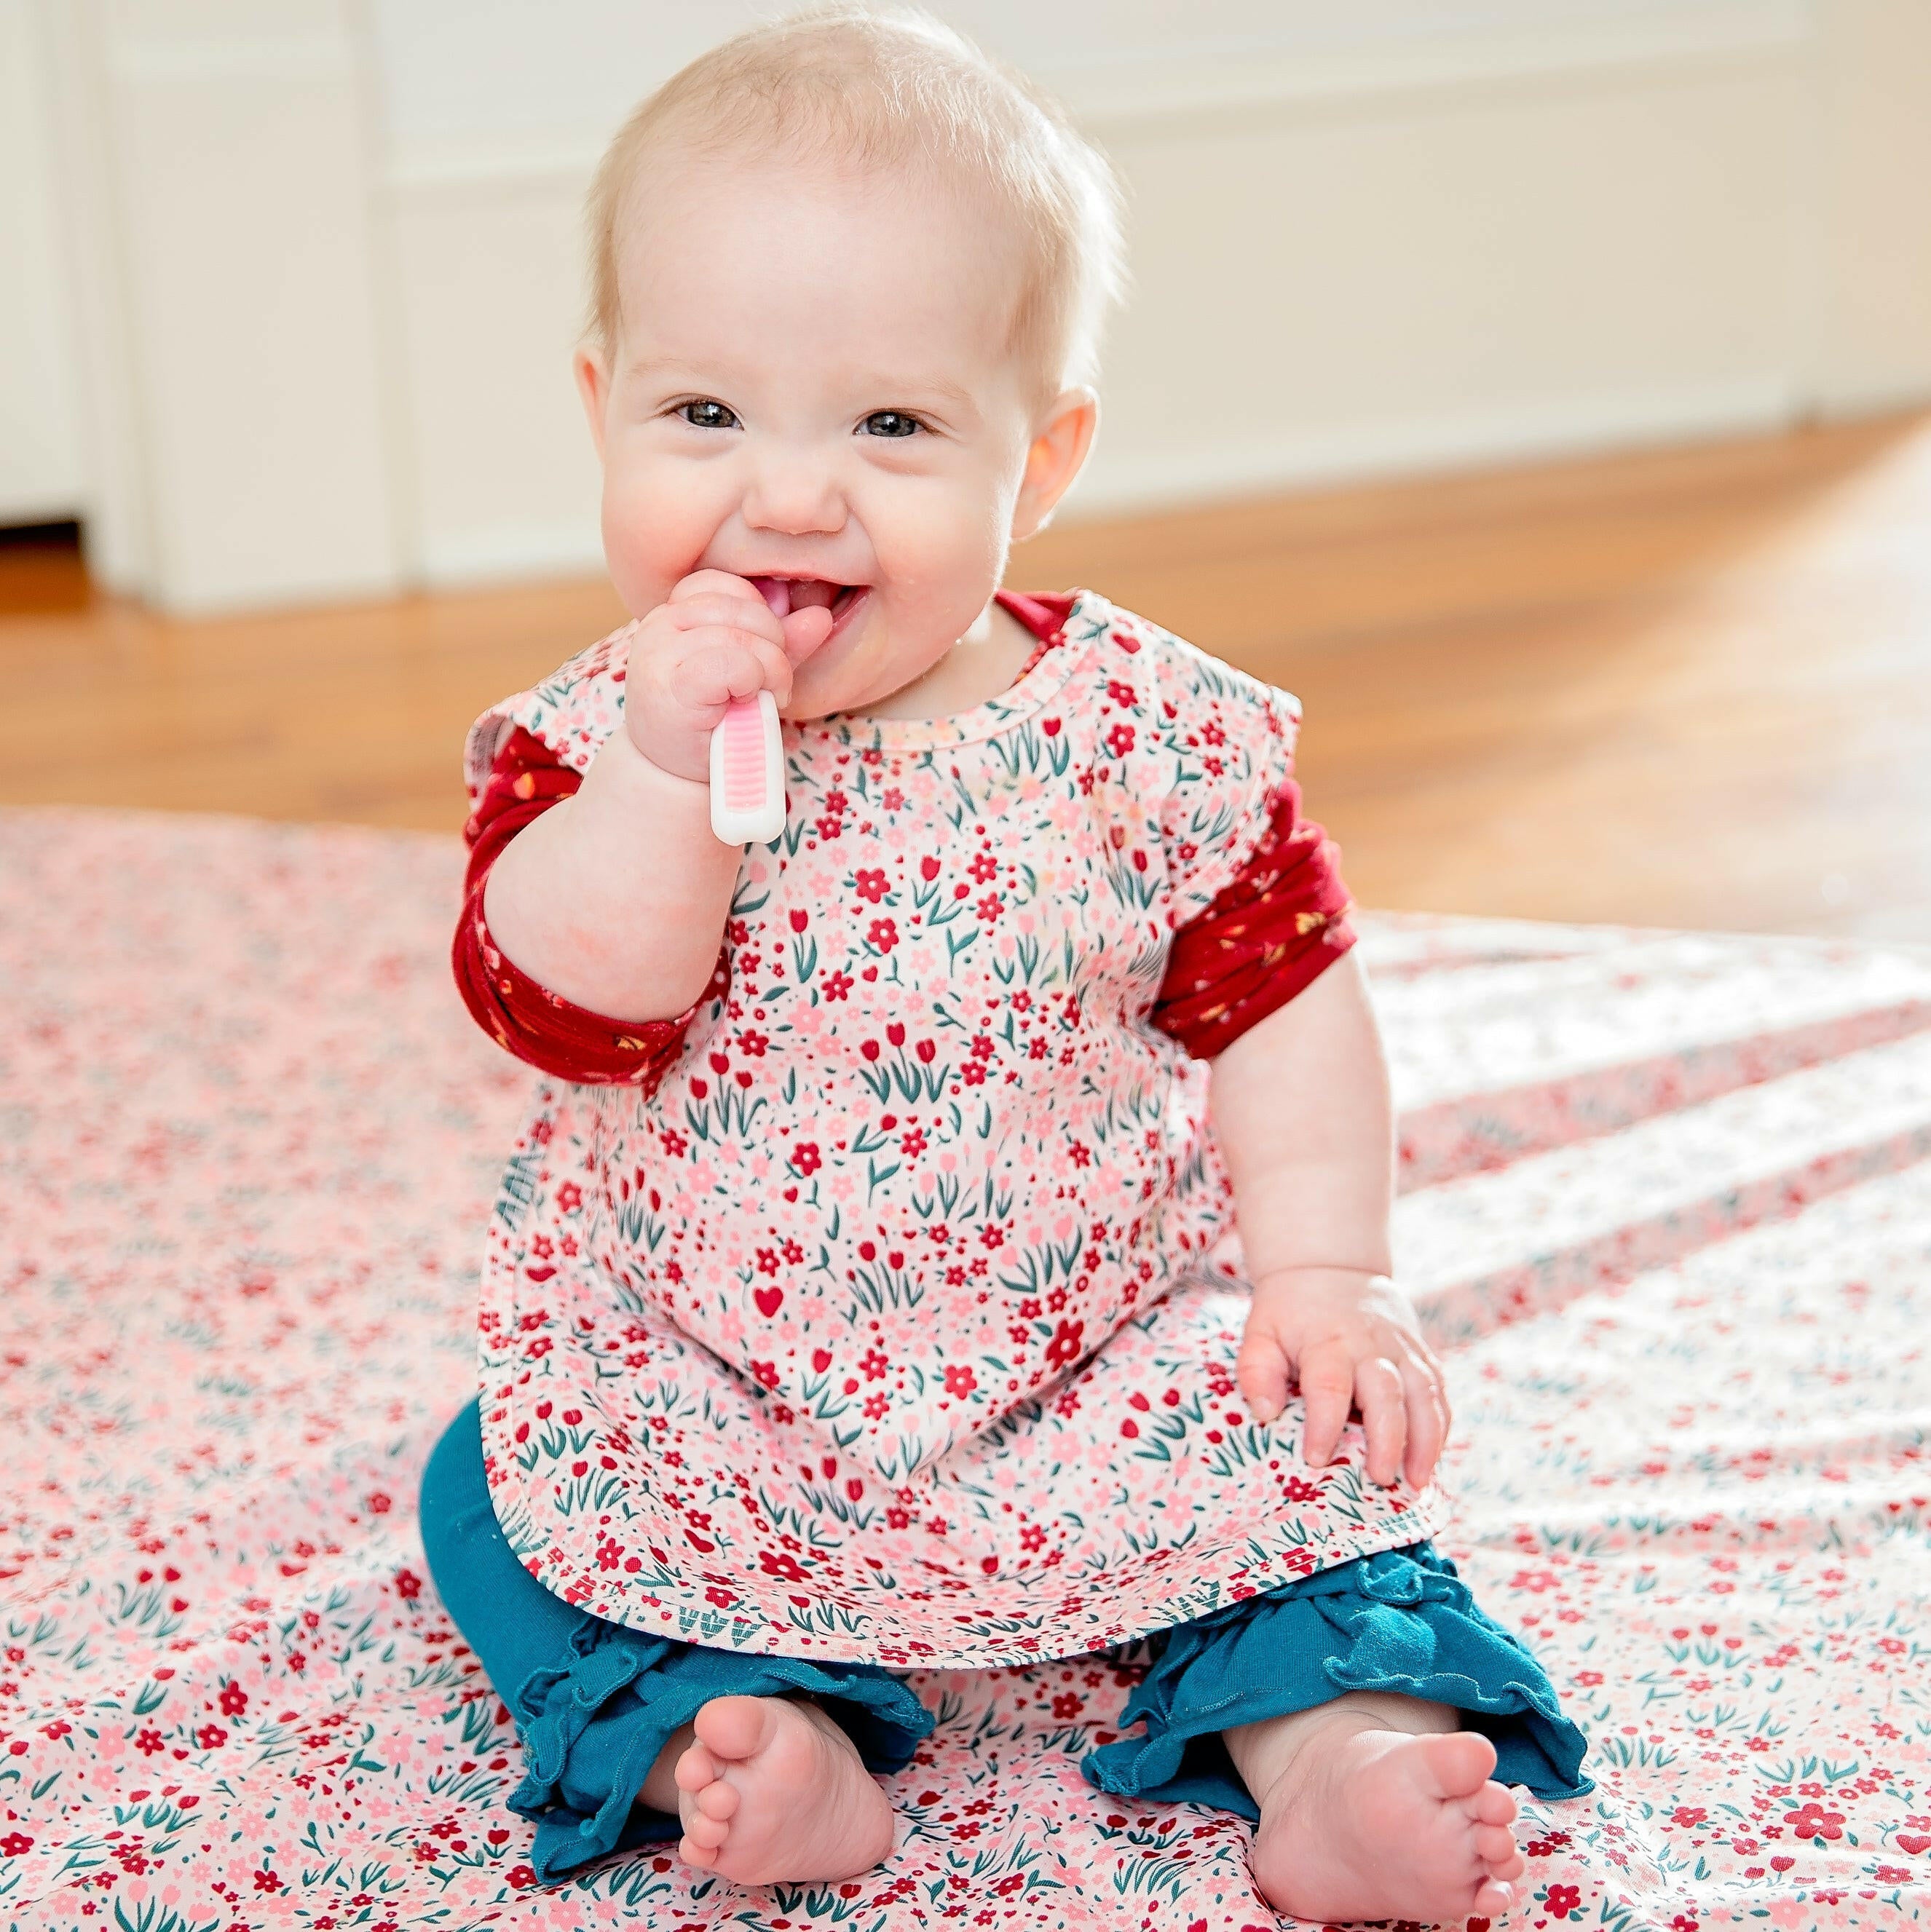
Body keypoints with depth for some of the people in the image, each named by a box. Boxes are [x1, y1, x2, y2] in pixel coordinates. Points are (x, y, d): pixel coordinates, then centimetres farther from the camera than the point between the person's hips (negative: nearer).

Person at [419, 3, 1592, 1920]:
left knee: (1306, 1438, -16)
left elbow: (1278, 1004, -3)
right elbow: (567, 1012, -23)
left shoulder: (1143, 731, -11)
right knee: (498, 1501, -14)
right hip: (689, 1390, 1)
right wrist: (670, 763, -34)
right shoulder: (592, 740, -10)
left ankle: (1338, 1745, -9)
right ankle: (751, 1741, -18)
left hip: (1105, 1368, 0)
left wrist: (1332, 1275, -12)